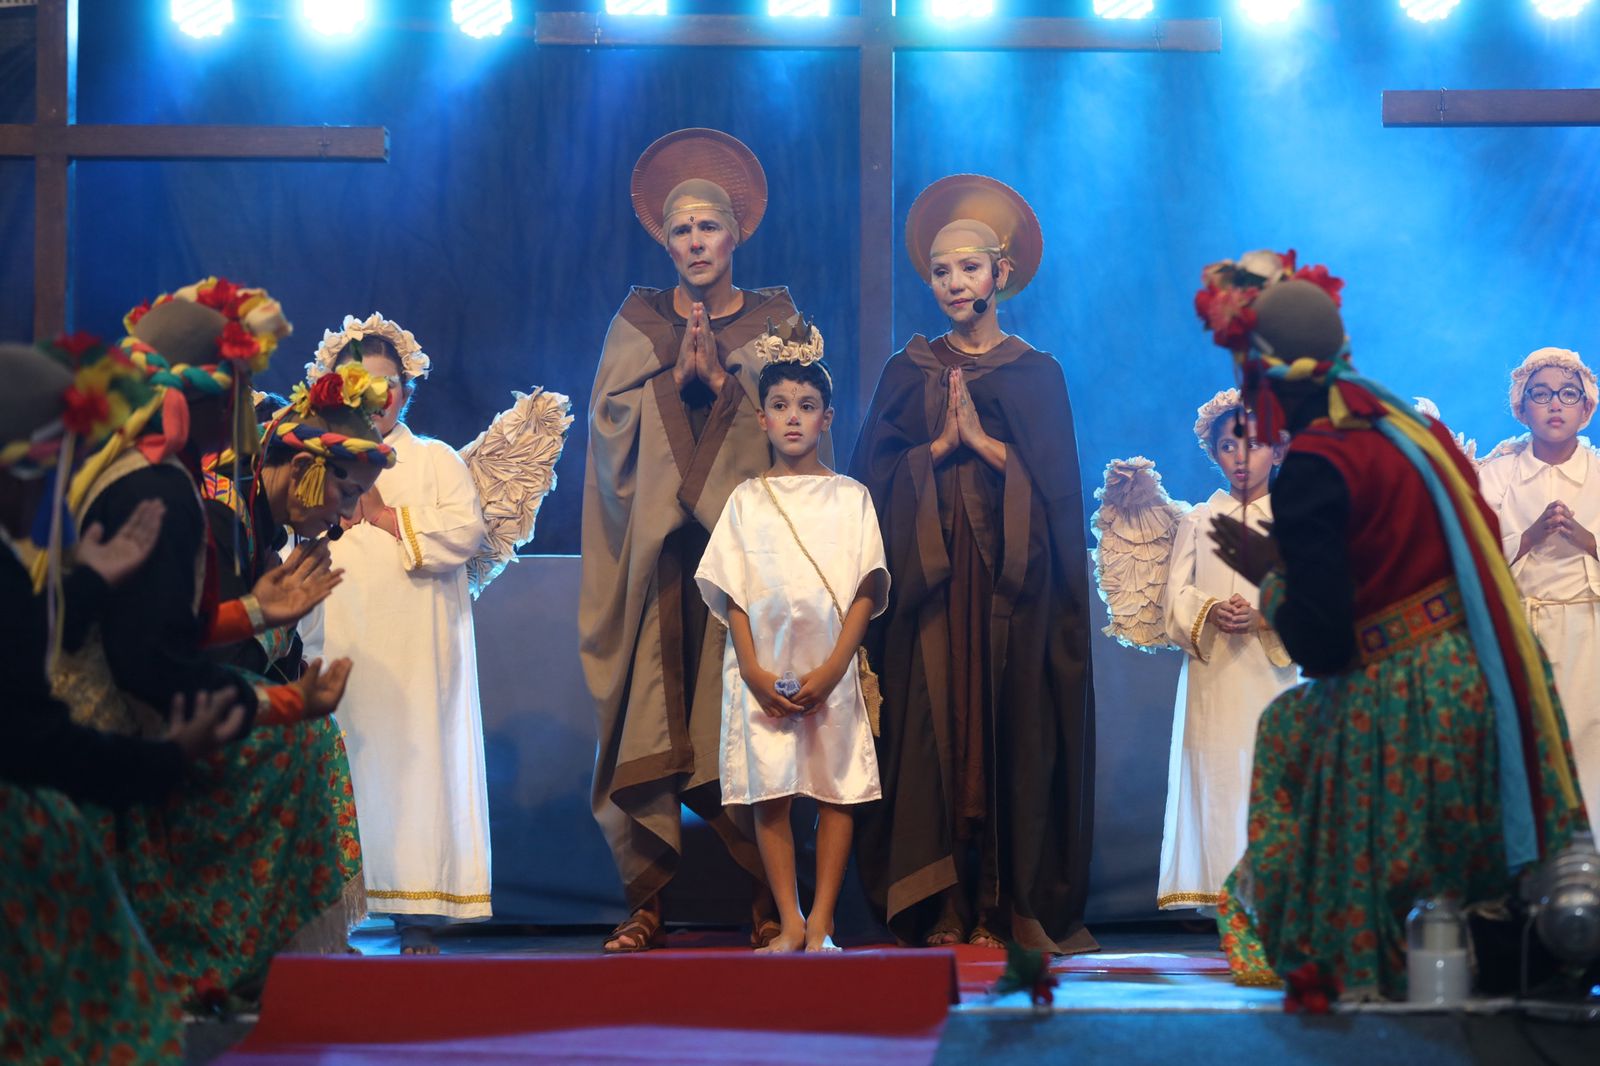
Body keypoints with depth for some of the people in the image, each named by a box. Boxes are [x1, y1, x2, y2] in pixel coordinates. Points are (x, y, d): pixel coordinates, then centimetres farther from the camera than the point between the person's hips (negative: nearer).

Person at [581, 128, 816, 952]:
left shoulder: (776, 323, 10)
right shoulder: (638, 322, 14)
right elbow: (612, 422, 3)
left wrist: (720, 377, -9)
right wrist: (675, 375, -9)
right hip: (656, 540, 1)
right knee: (651, 718, -6)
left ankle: (769, 899, 0)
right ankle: (646, 899, -3)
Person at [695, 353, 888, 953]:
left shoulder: (850, 497, 6)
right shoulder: (746, 500, 9)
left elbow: (865, 592, -1)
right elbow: (732, 594, 4)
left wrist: (833, 668, -12)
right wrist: (753, 670, -9)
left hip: (829, 671, -1)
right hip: (762, 673, 1)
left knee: (835, 791, -2)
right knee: (769, 795, -2)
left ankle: (821, 925, 2)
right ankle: (790, 924, 4)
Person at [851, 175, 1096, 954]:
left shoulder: (1036, 375, 8)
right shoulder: (908, 373, 10)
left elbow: (1055, 480, -2)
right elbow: (875, 474, 2)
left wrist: (982, 439, -10)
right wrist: (941, 443, -11)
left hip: (1011, 581, -1)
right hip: (927, 577, 1)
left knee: (1011, 726, -5)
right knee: (933, 724, -5)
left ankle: (1009, 904, -3)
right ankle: (941, 909, -4)